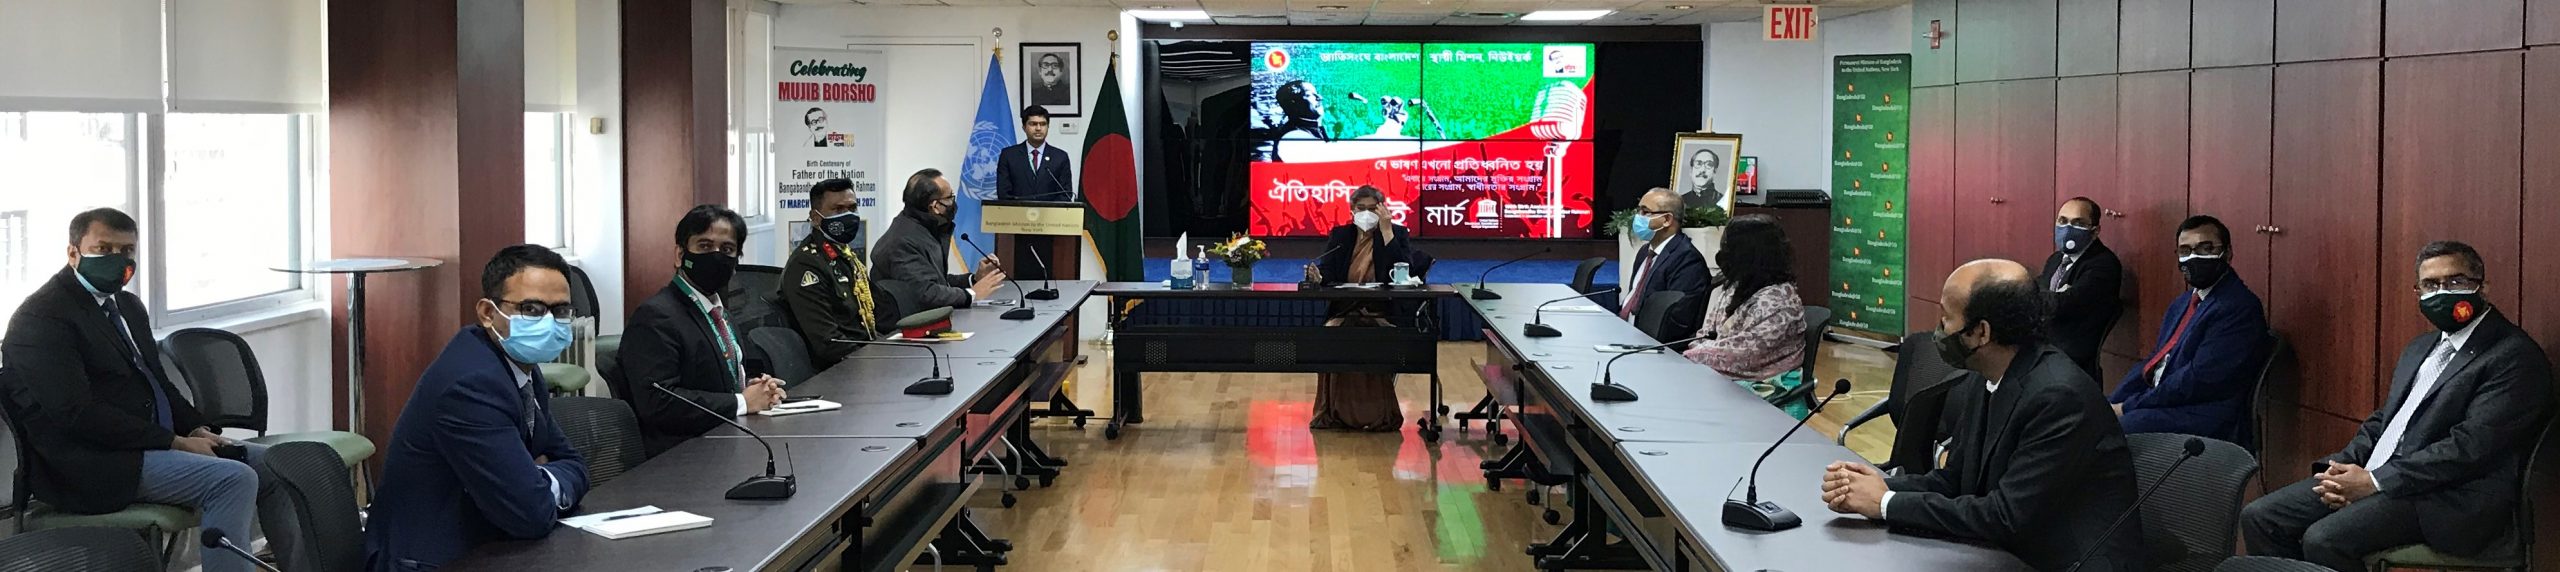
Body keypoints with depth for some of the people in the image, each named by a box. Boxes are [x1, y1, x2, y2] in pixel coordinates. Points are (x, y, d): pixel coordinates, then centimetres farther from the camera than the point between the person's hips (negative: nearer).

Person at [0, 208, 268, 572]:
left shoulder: (128, 306, 17)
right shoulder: (41, 318, -12)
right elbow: (77, 413, -20)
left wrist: (197, 430, 2)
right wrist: (176, 443, -19)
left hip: (153, 443, 10)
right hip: (99, 466, -10)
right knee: (234, 479, -25)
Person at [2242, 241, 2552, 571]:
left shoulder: (2516, 357, -7)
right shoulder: (2420, 348, 23)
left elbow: (2470, 446, -17)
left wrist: (2375, 481, -17)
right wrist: (2343, 466, 0)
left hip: (2447, 499, -9)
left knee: (2324, 539, -30)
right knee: (2259, 519, -5)